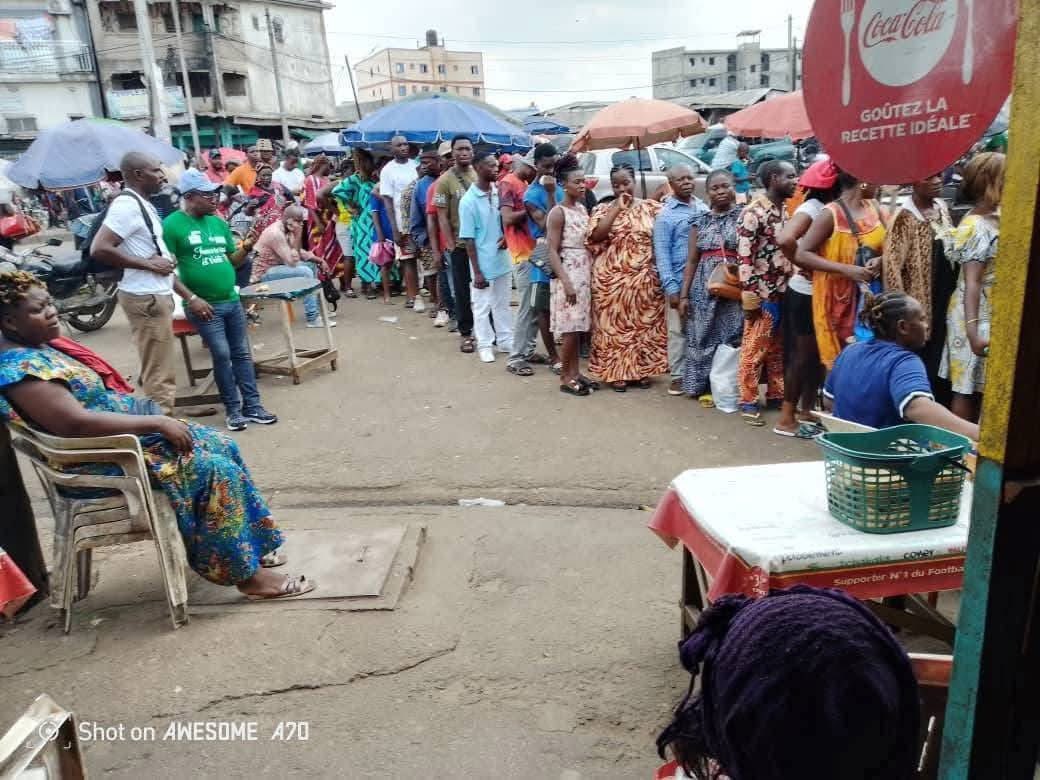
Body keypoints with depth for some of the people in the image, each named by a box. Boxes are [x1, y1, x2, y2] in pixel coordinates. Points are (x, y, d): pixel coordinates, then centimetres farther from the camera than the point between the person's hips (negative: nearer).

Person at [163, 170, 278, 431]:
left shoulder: (219, 223, 10)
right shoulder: (172, 225, -8)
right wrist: (191, 298, -16)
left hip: (232, 301, 6)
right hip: (204, 305, -6)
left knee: (242, 353, 8)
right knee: (222, 355, -6)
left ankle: (252, 406, 16)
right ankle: (234, 409, 8)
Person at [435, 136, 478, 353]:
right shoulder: (445, 180, -7)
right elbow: (442, 217, -7)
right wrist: (451, 245, -11)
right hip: (460, 244, -3)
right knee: (463, 291, 5)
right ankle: (466, 334, 15)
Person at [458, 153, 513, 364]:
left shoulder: (499, 192, 2)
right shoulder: (468, 201, -14)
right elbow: (468, 239, -12)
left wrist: (507, 236, -7)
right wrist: (477, 272, -14)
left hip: (502, 260, 5)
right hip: (484, 264, -5)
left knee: (503, 304, 16)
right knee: (482, 306, 7)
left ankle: (505, 341, 29)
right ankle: (484, 345, 21)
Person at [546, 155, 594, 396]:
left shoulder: (582, 208, 12)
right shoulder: (558, 212, -11)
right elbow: (553, 252, -14)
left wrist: (591, 273, 9)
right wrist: (566, 282, -21)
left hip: (585, 273, 7)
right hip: (569, 275, -7)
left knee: (580, 326, 10)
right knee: (571, 328, -5)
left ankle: (575, 372, 19)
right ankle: (565, 378, 4)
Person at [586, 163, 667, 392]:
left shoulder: (651, 208, 7)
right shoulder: (602, 209, 4)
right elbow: (596, 236, -13)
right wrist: (617, 208, -11)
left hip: (644, 278, 1)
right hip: (611, 278, -1)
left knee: (644, 324, 6)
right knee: (614, 325, 2)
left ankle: (641, 370, 19)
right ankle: (616, 372, 11)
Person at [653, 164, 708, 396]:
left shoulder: (704, 207, 11)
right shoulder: (666, 214, -4)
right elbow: (662, 253, -7)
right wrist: (671, 287, -14)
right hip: (680, 282, -5)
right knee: (678, 331, 2)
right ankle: (678, 376, 12)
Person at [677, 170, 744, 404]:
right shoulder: (700, 220, 10)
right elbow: (691, 260, 9)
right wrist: (684, 295, 4)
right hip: (705, 288, 2)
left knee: (734, 336, -2)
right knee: (705, 336, 4)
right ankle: (706, 387, 16)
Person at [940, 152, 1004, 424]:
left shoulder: (999, 218, 8)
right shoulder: (975, 227, -16)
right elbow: (972, 283, -22)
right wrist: (972, 330, -28)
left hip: (997, 316, 8)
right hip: (978, 317, -8)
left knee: (981, 387, 14)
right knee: (967, 388, 0)